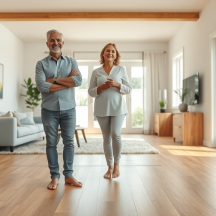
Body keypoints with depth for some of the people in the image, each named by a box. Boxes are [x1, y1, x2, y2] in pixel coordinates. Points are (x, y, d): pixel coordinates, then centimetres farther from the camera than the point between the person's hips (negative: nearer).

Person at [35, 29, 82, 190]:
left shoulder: (71, 62, 7)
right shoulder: (41, 64, 2)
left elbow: (78, 81, -10)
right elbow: (42, 86, -14)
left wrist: (54, 80, -12)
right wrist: (68, 80, -11)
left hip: (69, 109, 1)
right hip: (49, 110, -1)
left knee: (69, 142, 7)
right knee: (51, 143, 6)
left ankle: (69, 175, 20)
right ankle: (55, 176, 20)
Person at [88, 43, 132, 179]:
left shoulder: (121, 69, 7)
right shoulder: (96, 72, 8)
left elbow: (129, 89, 5)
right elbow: (91, 92, 6)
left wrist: (117, 85, -12)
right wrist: (102, 87, -12)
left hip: (118, 108, -1)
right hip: (102, 109, 1)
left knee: (116, 134, -14)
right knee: (107, 138, 5)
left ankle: (117, 164, 10)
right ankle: (110, 167, 21)